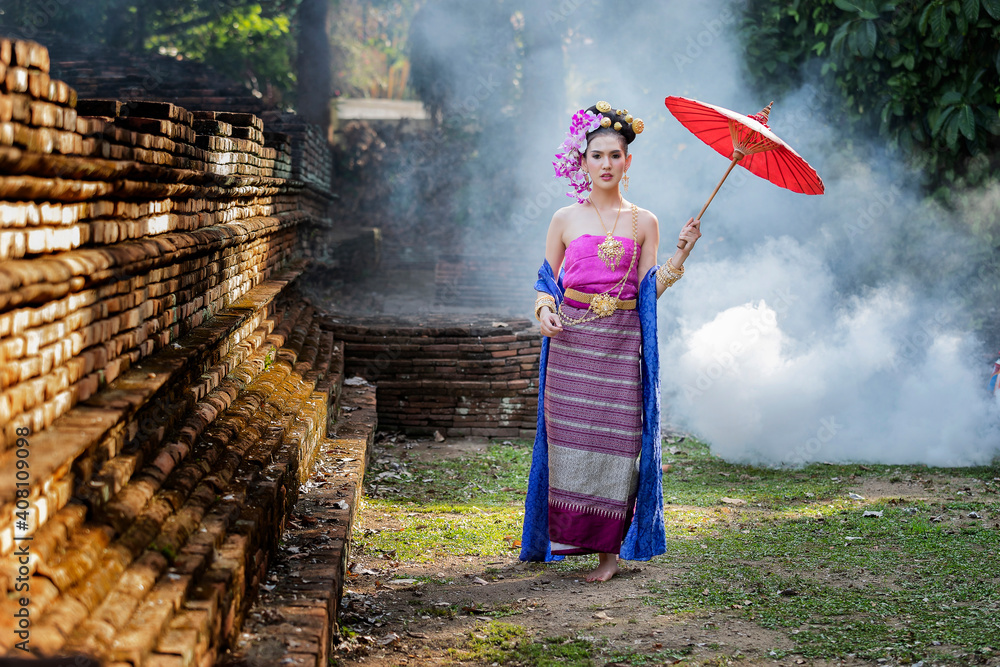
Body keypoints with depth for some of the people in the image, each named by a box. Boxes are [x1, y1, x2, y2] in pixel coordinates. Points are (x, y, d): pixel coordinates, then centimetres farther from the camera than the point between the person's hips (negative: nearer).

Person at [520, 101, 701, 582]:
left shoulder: (643, 223, 8)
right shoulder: (566, 220, 7)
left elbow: (648, 292, 5)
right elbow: (547, 282, 11)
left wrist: (680, 255, -6)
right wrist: (545, 311, -8)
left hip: (622, 344, 0)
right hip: (571, 343, 0)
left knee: (615, 441, -2)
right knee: (569, 438, -1)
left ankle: (609, 550, 5)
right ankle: (568, 535, 13)